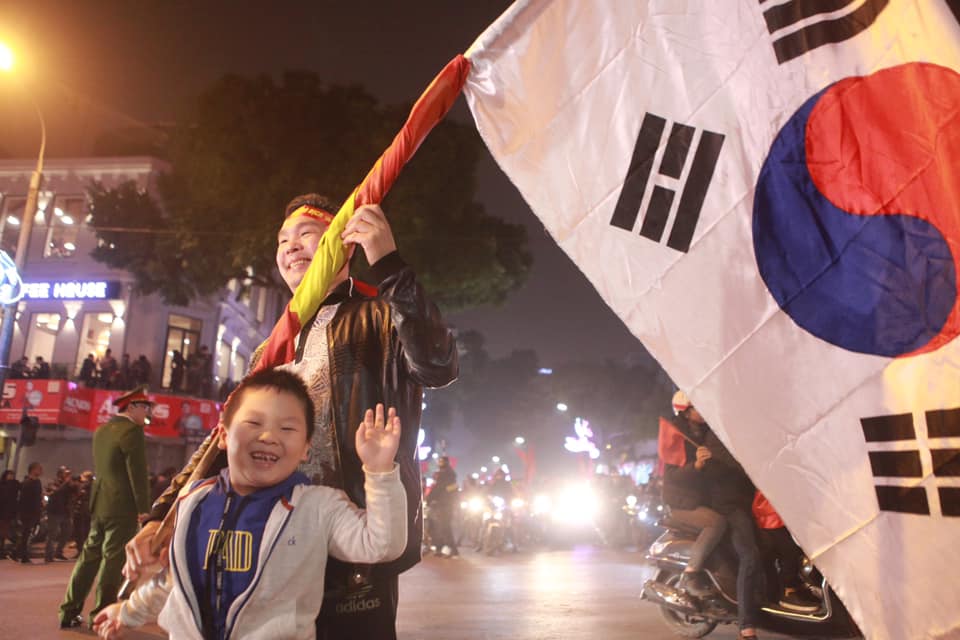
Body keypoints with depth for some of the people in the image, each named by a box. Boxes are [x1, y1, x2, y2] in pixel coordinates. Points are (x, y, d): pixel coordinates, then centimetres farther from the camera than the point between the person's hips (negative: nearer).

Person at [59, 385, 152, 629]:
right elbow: (138, 472, -17)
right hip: (122, 506, -8)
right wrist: (144, 507, -13)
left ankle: (69, 611, 20)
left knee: (90, 555, 16)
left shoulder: (101, 430, 12)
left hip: (99, 504, 8)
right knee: (113, 559, -1)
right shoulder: (132, 430, -15)